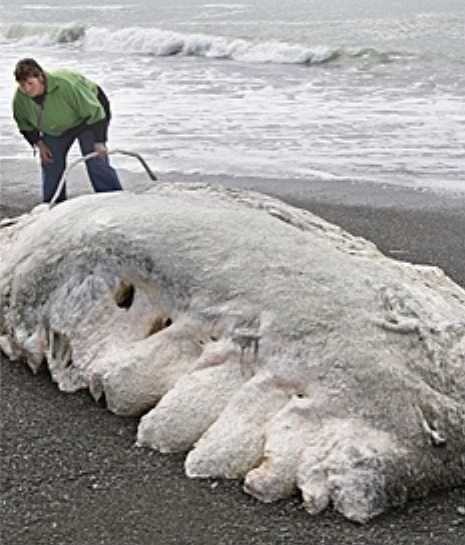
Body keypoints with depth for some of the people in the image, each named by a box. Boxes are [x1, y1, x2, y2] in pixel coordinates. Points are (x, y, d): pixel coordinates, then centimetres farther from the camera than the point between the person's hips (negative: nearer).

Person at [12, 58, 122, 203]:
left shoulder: (65, 85, -40)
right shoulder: (20, 98, -23)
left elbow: (94, 112, -29)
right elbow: (25, 125, 1)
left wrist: (99, 141, -26)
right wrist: (38, 143, -9)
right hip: (56, 129, 6)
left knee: (96, 161, -15)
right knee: (50, 162, 2)